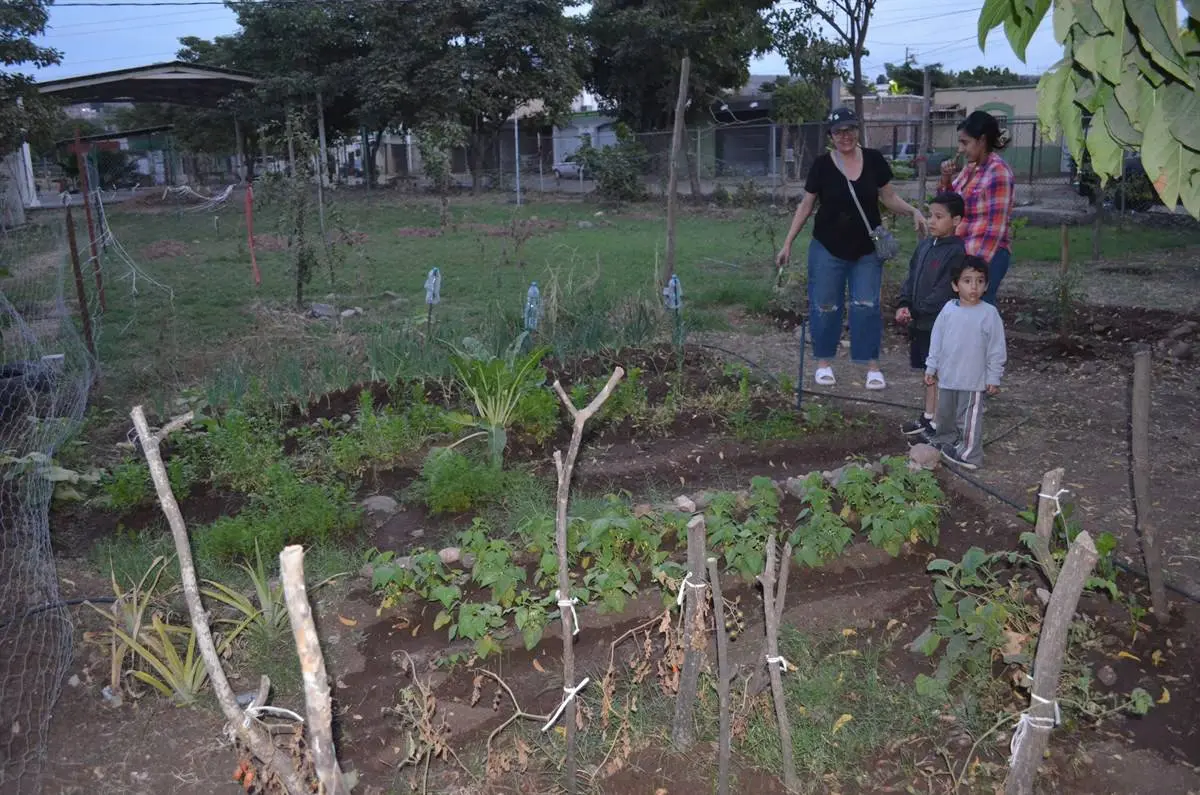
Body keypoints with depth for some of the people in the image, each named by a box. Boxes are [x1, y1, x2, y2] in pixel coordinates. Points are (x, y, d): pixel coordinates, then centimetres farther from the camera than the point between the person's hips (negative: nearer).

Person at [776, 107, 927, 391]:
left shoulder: (874, 160, -3)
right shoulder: (822, 165, -8)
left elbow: (889, 197, 5)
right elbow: (806, 206, -1)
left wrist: (913, 211, -13)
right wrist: (788, 243, -3)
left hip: (867, 249, 1)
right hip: (828, 249, -1)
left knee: (867, 305, 1)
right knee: (825, 306, 5)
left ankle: (872, 365, 9)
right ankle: (824, 362, 19)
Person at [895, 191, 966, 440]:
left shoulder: (956, 252, -14)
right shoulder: (925, 245, 10)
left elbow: (944, 291, -19)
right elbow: (911, 277, 12)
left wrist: (916, 311, -18)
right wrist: (903, 305, -3)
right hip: (920, 323, 8)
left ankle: (938, 424, 8)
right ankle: (928, 417, 29)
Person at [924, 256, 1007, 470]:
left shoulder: (989, 313, -10)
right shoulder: (948, 309, -1)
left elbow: (996, 348, -6)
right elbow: (936, 339, 7)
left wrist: (994, 378, -6)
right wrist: (931, 367, 7)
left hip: (973, 380, -4)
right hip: (946, 376, 4)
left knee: (969, 418, 2)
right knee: (944, 414, 20)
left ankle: (970, 454, 13)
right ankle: (943, 442, 40)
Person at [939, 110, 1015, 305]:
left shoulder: (998, 172, -14)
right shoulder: (970, 167, 10)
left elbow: (994, 226, -18)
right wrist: (946, 179, 4)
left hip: (988, 254, -8)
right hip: (965, 251, 8)